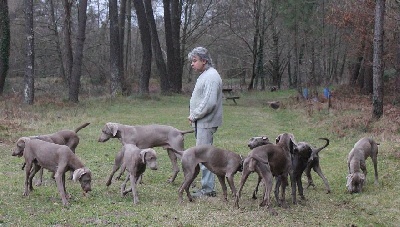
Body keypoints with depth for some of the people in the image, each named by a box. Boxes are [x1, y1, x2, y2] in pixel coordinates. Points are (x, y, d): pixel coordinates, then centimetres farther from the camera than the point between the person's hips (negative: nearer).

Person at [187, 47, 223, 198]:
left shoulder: (211, 77, -16)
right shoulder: (204, 75, 17)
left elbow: (209, 103, -24)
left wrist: (194, 116, -14)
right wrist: (193, 116, 10)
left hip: (206, 123, -10)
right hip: (201, 122, 10)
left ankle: (208, 189, -3)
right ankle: (207, 187, 17)